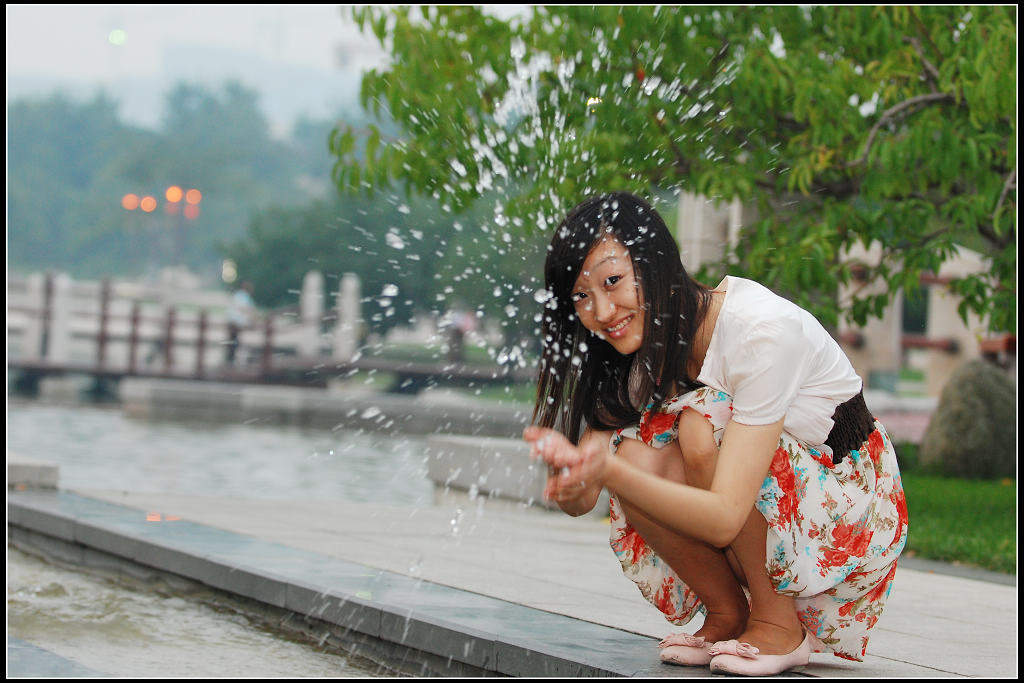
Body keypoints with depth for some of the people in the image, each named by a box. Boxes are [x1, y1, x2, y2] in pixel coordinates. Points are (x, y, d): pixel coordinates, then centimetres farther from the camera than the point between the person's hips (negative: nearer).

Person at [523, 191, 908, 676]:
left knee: (701, 424, -30)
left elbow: (724, 518, -36)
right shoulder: (641, 342, -7)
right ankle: (726, 615, -3)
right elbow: (580, 503, -13)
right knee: (636, 452, -23)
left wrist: (609, 470, -49)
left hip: (854, 515, -6)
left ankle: (780, 626, -14)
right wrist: (573, 475, -37)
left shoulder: (763, 331, -28)